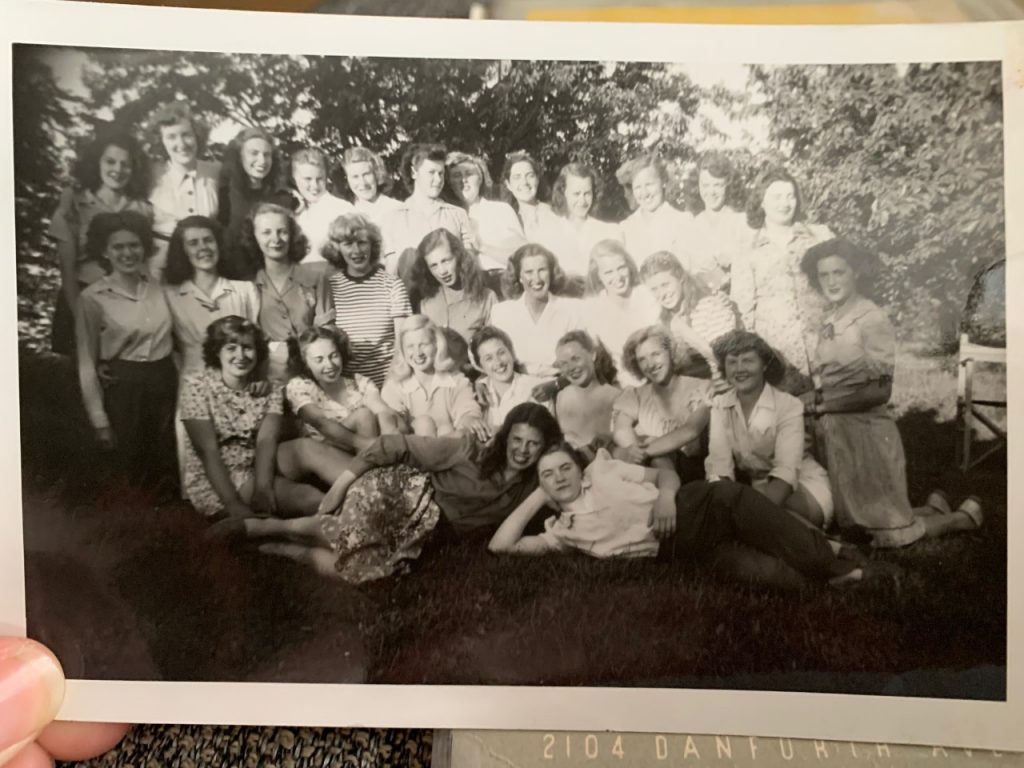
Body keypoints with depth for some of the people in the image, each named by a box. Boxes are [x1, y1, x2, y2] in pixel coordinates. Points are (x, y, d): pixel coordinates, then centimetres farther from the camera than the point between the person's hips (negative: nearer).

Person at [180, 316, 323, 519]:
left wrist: (262, 488, -29)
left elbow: (266, 441, -12)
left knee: (315, 499, -24)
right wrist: (232, 503, -25)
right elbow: (207, 449, -15)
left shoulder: (270, 389, 3)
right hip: (210, 481, -4)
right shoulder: (197, 385, -7)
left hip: (255, 474, 4)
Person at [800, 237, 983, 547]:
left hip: (865, 432, -7)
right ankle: (933, 509, 40)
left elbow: (879, 392, -17)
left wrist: (822, 404, -15)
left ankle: (965, 516, 31)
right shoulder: (828, 320, 6)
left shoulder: (872, 318, -14)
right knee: (851, 520, 21)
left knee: (892, 534, 6)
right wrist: (813, 396, -5)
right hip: (832, 433, 7)